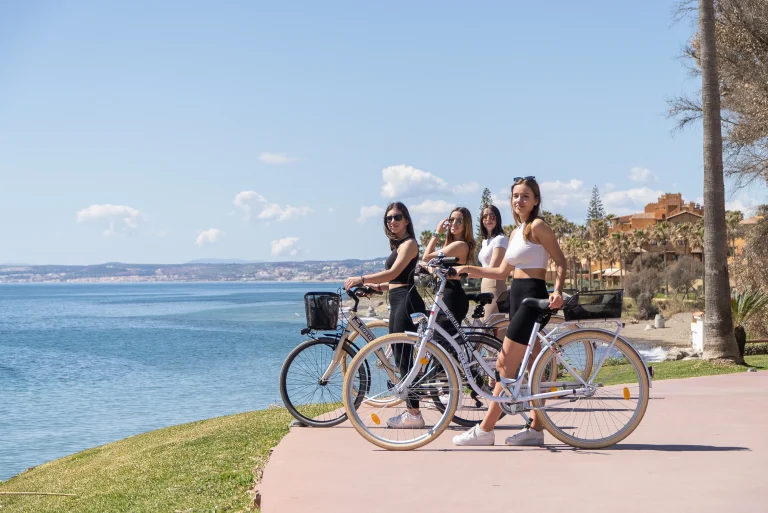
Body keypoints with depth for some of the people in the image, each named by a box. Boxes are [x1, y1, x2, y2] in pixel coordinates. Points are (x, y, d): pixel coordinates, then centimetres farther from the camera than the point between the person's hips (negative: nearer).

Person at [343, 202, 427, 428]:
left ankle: (414, 414, -7)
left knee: (403, 357, -10)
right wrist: (375, 286, 10)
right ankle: (410, 409, 17)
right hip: (397, 302, 10)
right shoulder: (398, 246, 22)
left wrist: (362, 279, -24)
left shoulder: (409, 244, -8)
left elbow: (394, 273, -20)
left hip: (407, 301, -10)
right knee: (400, 357, 11)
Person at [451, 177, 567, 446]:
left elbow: (561, 262, -12)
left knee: (505, 366, -8)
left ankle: (485, 430, -5)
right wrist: (467, 269, 14)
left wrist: (557, 291, -27)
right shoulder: (517, 232, 17)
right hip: (517, 296, 9)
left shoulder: (538, 226, -8)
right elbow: (502, 271, 19)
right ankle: (536, 429, 15)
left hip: (533, 296, -9)